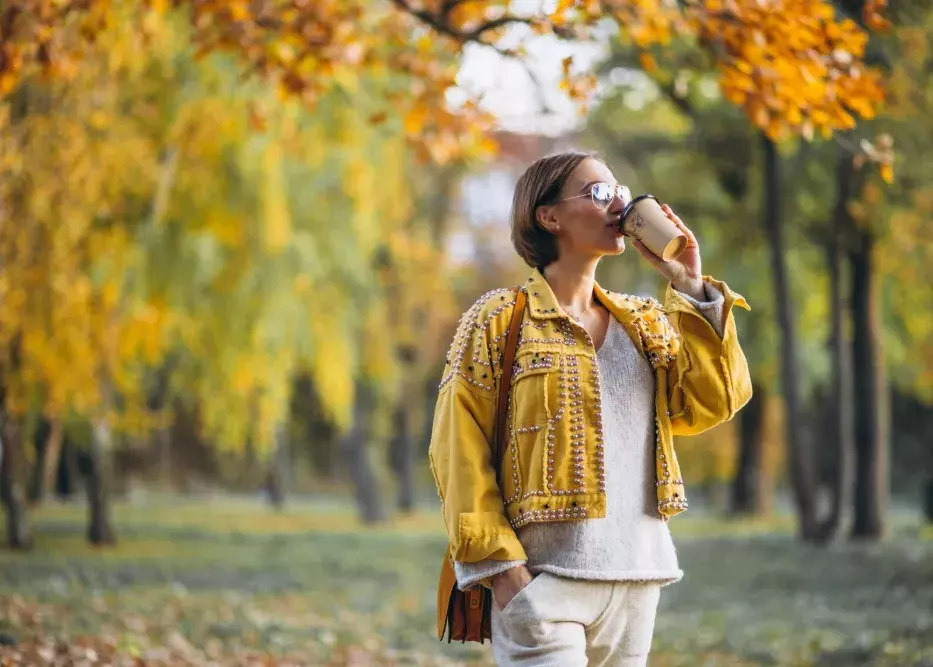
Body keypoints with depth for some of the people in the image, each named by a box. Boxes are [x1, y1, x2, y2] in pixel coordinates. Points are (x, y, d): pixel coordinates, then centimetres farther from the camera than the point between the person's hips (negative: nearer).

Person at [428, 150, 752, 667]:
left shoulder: (645, 324, 17)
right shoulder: (499, 319, 1)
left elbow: (710, 404, 5)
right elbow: (459, 449, -4)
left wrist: (691, 290, 0)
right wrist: (499, 567, -13)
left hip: (637, 579, 5)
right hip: (544, 581, -5)